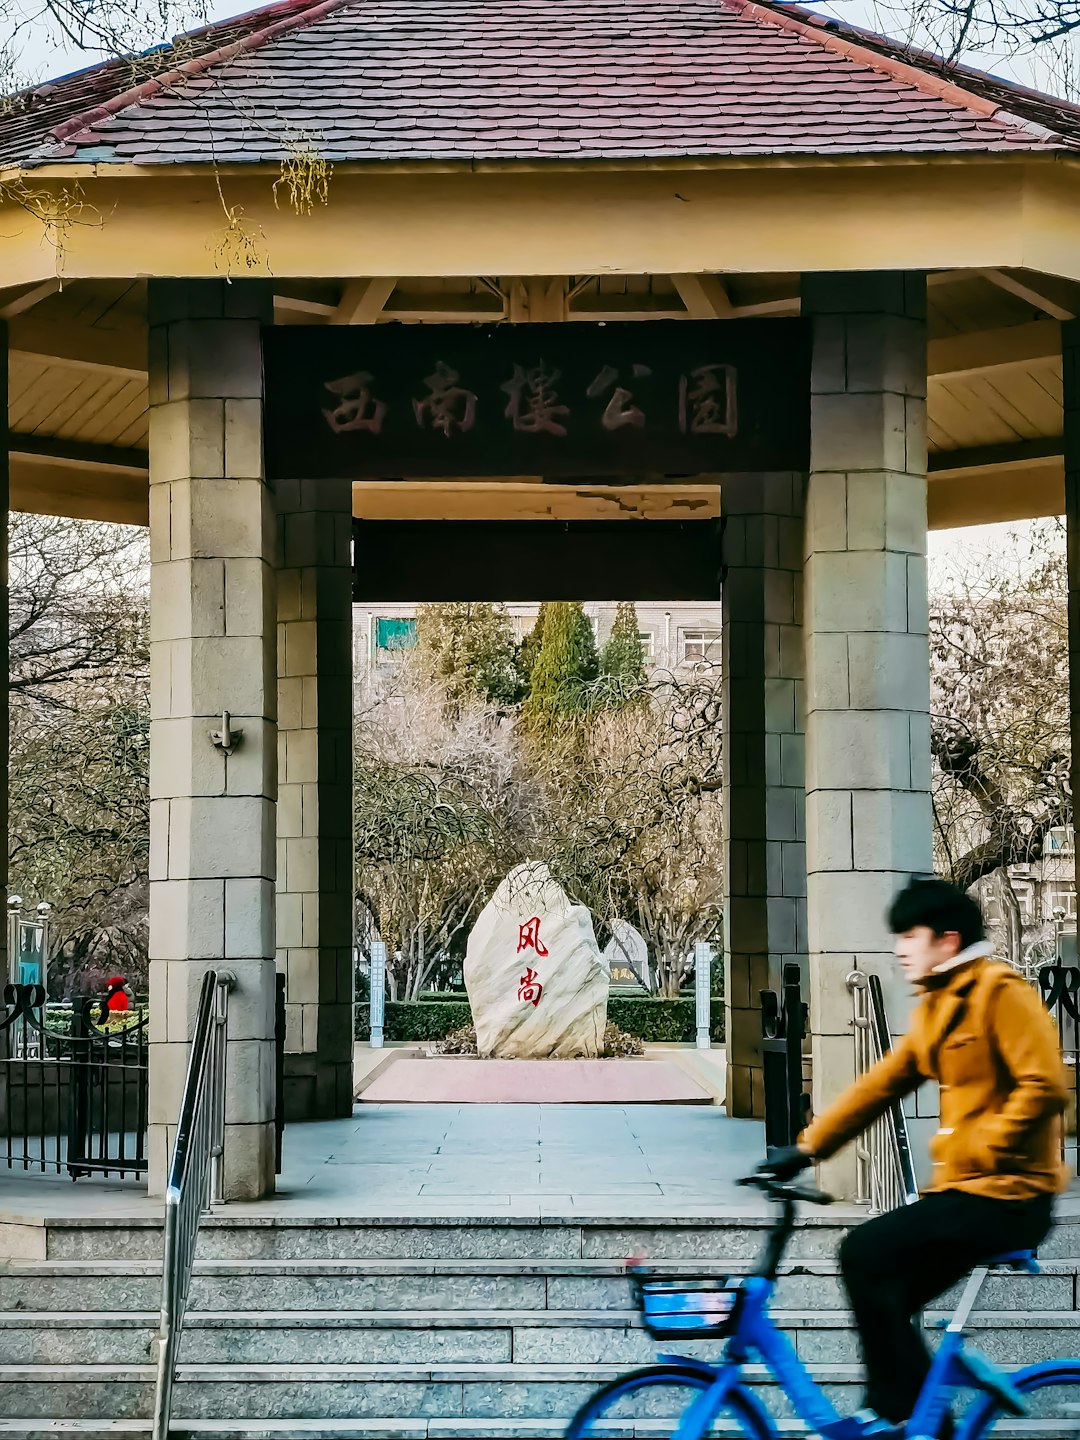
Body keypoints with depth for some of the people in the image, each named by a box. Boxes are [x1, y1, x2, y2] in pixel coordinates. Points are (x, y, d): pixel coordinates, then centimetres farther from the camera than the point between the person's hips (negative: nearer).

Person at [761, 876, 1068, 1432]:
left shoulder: (1001, 993, -13)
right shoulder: (935, 1007, 16)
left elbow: (1044, 1087, -22)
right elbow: (880, 1085, 15)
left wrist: (979, 1153, -17)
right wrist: (806, 1148, 10)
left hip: (1005, 1195, -9)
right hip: (963, 1188, 9)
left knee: (864, 1253, -16)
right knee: (887, 1296, 7)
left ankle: (911, 1414, -7)